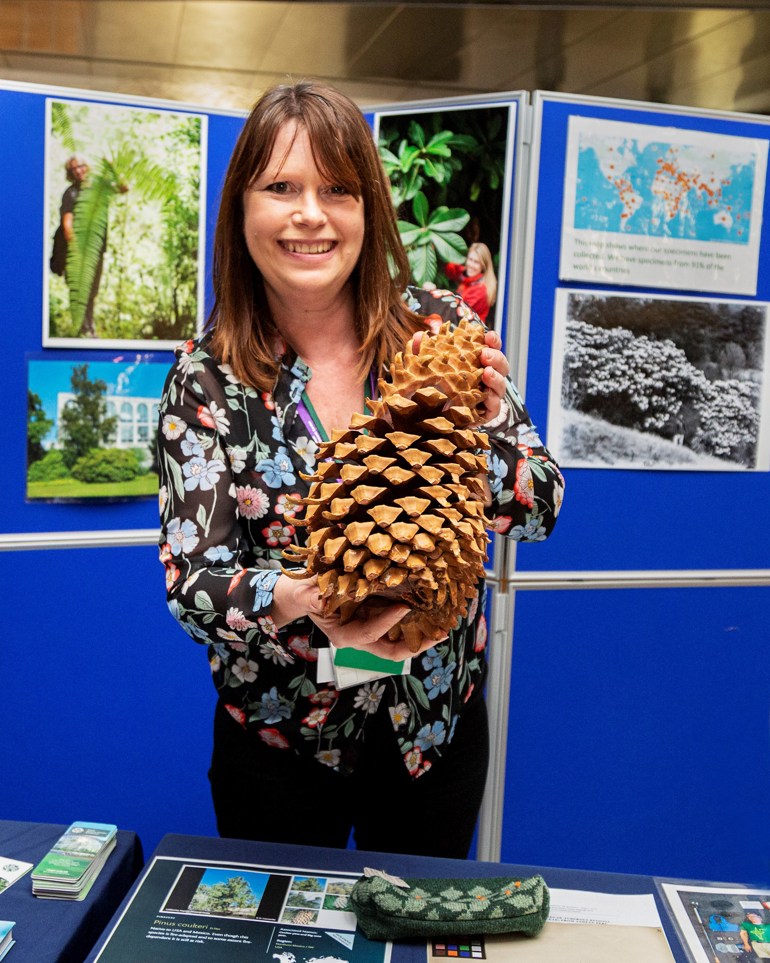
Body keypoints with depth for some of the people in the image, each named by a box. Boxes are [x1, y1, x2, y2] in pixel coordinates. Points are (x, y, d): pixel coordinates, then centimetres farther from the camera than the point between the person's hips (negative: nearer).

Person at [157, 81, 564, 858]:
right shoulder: (206, 378, -11)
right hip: (278, 738, 0)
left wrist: (478, 427, -26)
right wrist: (295, 599, -35)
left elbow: (540, 512, -6)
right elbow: (191, 582, -14)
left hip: (437, 724, 1)